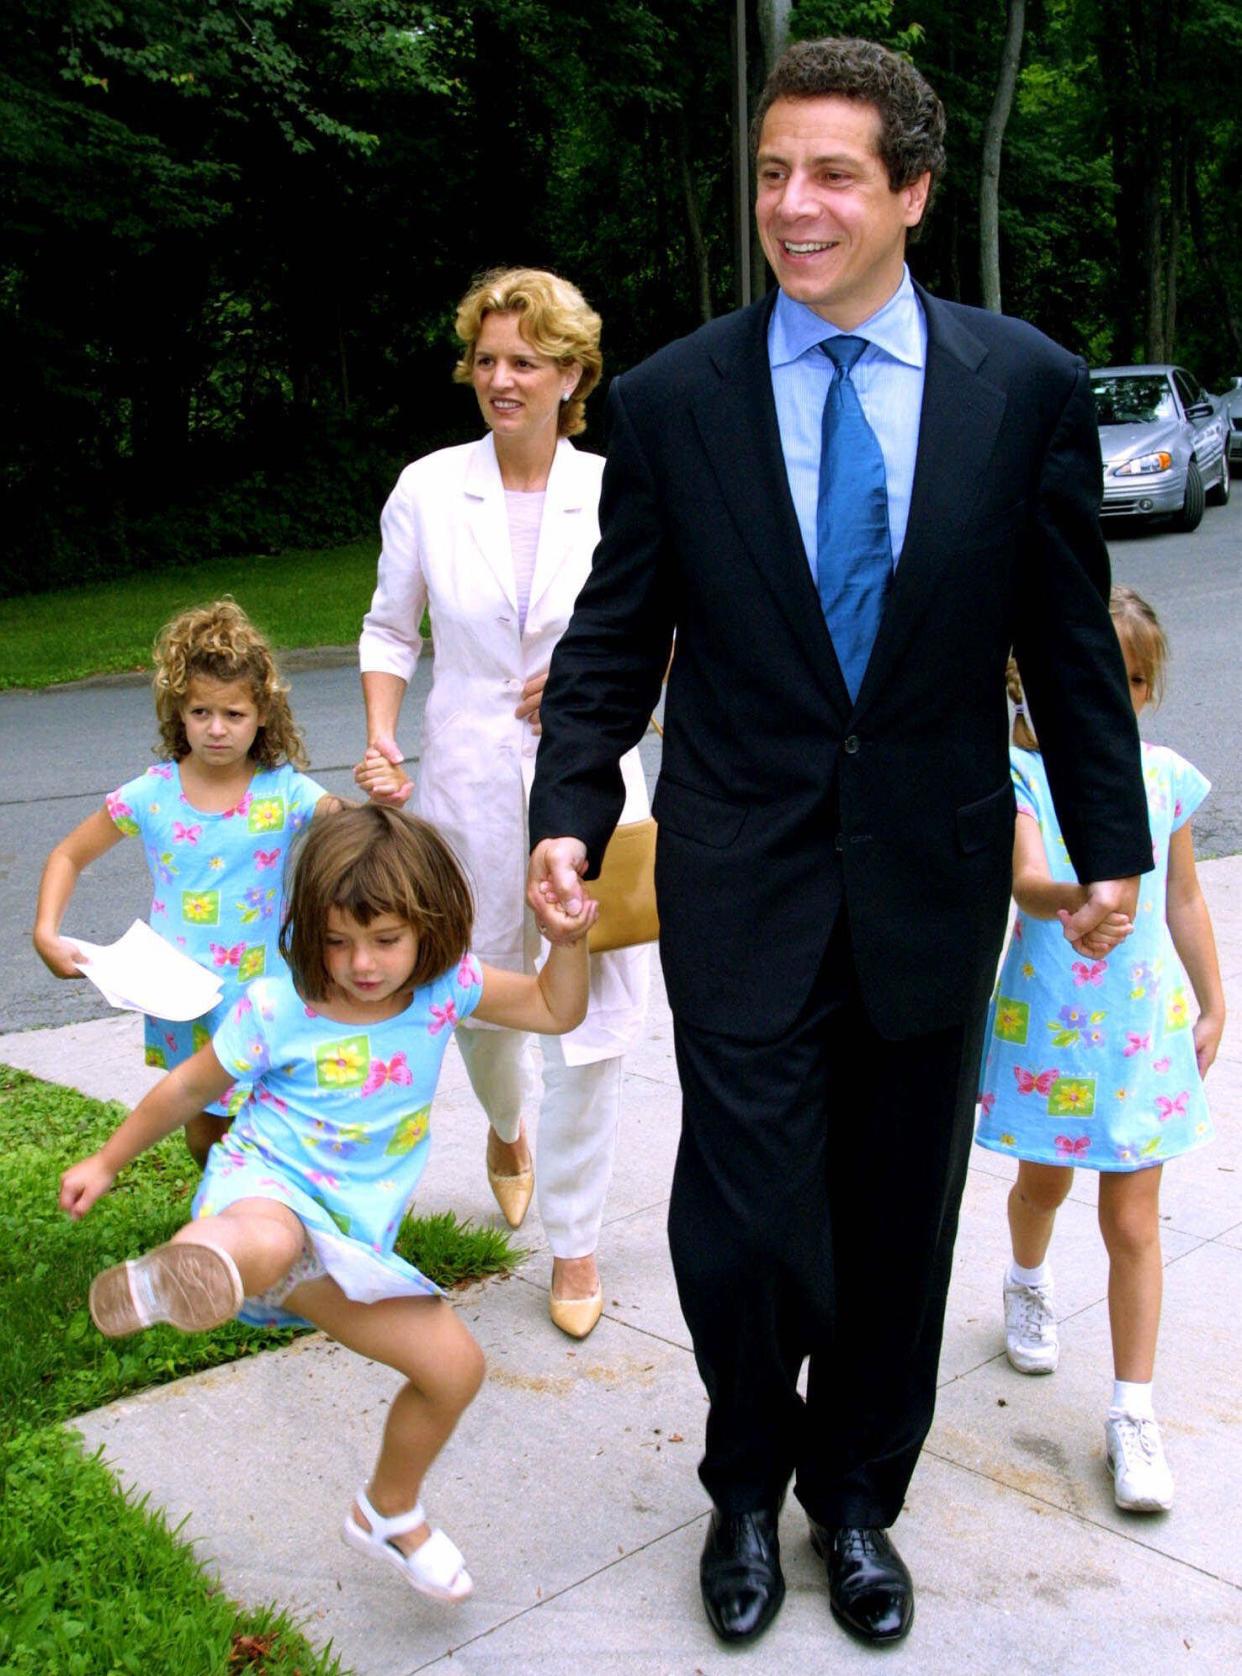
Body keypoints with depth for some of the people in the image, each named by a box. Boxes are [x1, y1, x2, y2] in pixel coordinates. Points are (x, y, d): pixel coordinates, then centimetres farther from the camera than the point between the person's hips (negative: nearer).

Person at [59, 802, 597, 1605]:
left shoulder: (445, 986, -1)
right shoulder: (278, 1007, -9)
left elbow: (556, 1011, 9)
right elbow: (189, 1087, 7)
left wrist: (571, 942, -10)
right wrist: (107, 1162, 17)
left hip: (350, 1242, 5)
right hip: (263, 1190, -5)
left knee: (456, 1364, 2)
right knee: (267, 1246, -46)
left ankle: (390, 1514, 28)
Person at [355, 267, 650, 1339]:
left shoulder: (617, 493, -4)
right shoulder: (428, 489, -2)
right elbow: (390, 628, 8)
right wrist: (380, 741, -6)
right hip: (467, 781, 1)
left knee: (592, 1015, -3)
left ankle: (575, 1239, 18)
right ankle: (507, 1123, 52)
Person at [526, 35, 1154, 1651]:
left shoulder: (1029, 386, -1)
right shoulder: (670, 398, -2)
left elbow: (1071, 635, 4)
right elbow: (616, 637, 3)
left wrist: (1109, 838, 7)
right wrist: (569, 809, -6)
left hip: (933, 877, 2)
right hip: (743, 882, -1)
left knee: (900, 1222, 14)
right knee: (742, 1226, 0)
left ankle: (857, 1493, 40)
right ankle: (750, 1486, 32)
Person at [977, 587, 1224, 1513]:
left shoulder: (1166, 777, -2)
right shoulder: (1022, 774, -12)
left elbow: (1184, 898, 9)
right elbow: (1027, 881, -28)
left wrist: (1212, 1006, 14)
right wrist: (1074, 897, -50)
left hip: (1144, 1027, 1)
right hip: (1046, 1022, -1)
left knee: (1133, 1222, 2)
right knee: (1044, 1182, 22)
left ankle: (1133, 1413, 12)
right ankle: (1029, 1284, 54)